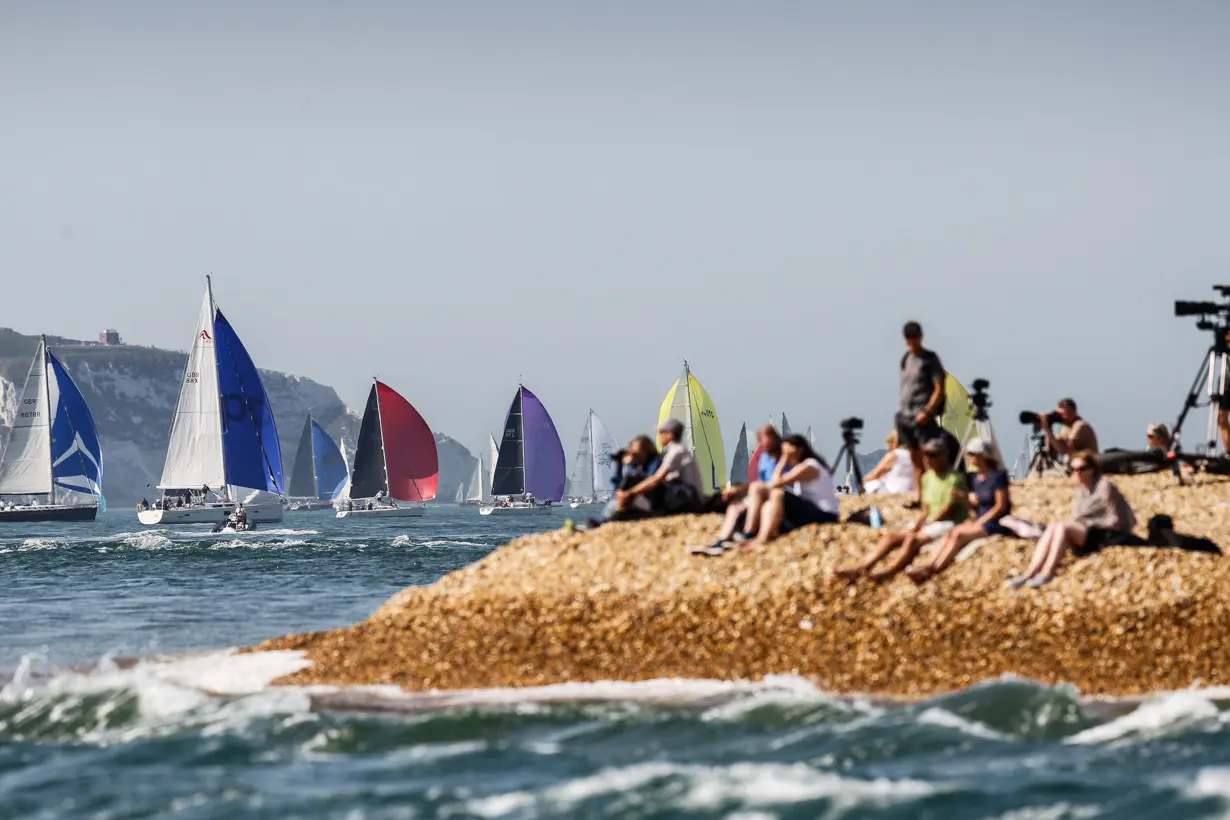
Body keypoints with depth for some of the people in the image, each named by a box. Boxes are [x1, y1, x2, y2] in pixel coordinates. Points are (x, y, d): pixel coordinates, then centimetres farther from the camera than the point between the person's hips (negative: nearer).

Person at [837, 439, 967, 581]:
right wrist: (915, 526, -2)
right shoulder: (928, 478, 17)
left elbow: (949, 510, -13)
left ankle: (887, 573, -45)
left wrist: (923, 526, -13)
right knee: (891, 536, -10)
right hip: (930, 523, 8)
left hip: (949, 524, -8)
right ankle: (858, 569, -22)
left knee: (913, 538, -32)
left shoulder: (955, 478, -8)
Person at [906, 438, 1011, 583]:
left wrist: (979, 523, -15)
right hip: (980, 521, 7)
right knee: (950, 533, -21)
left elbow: (1001, 506, -12)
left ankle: (932, 571, -35)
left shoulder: (998, 476, -8)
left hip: (997, 525, -7)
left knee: (958, 534, -28)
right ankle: (928, 565, -37)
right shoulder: (976, 477, 15)